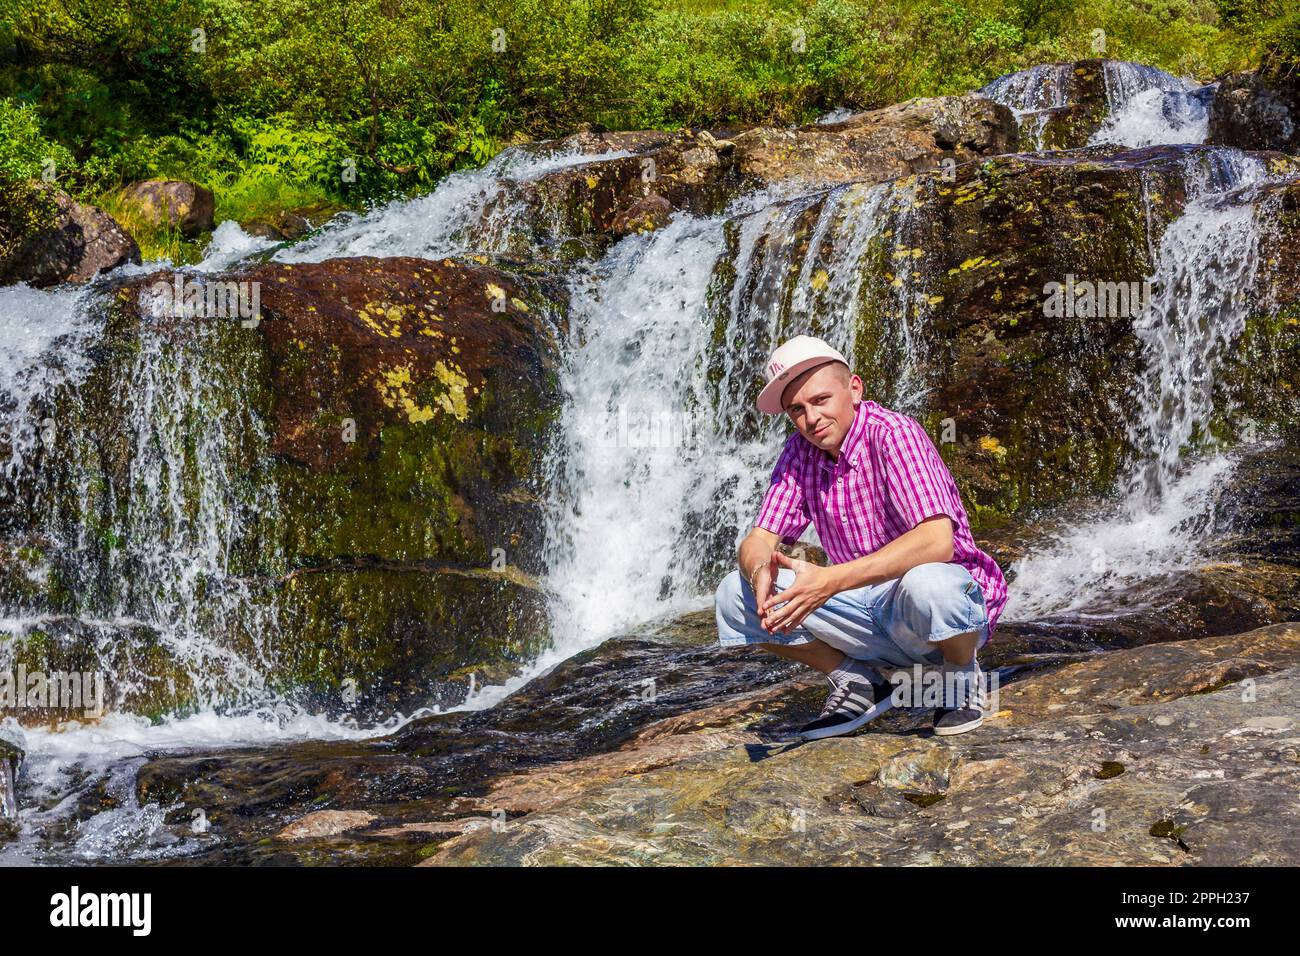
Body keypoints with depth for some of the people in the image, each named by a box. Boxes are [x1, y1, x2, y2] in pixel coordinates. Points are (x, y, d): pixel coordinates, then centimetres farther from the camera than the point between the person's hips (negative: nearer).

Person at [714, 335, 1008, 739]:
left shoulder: (893, 434, -19)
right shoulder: (799, 453, 2)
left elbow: (936, 540, -32)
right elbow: (758, 540, -2)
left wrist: (831, 579, -40)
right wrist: (760, 571, -28)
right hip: (866, 608, 6)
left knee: (927, 584, -42)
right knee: (734, 595, -9)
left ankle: (962, 675, -6)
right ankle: (858, 681, 6)